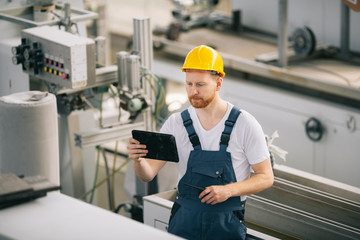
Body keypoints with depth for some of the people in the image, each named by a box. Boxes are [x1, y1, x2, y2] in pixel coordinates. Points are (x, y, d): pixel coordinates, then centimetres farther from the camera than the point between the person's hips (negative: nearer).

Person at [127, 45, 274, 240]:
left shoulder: (245, 125, -7)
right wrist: (138, 159, -26)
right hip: (183, 223, 1)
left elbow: (266, 178, -2)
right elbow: (147, 175, -3)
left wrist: (228, 190, -18)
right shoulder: (176, 123, 0)